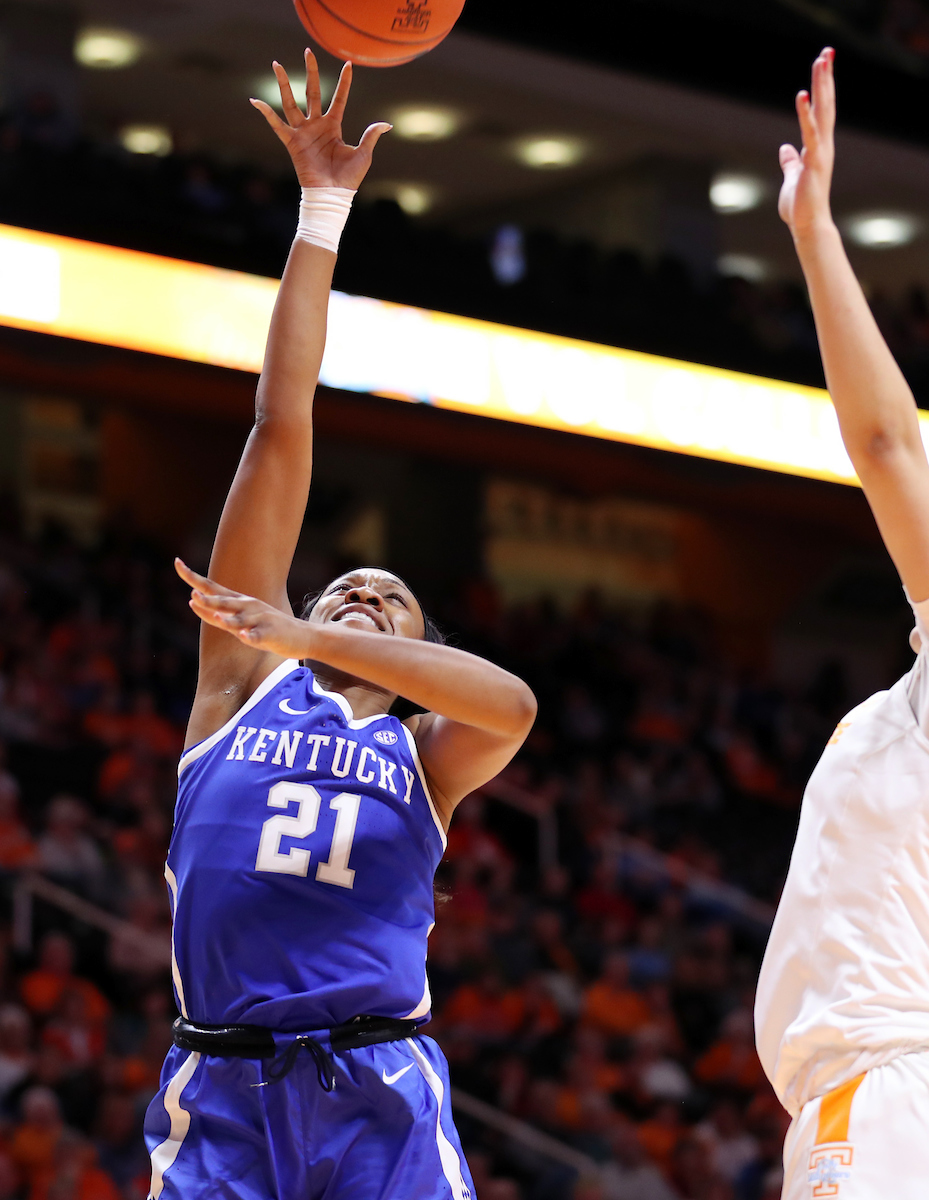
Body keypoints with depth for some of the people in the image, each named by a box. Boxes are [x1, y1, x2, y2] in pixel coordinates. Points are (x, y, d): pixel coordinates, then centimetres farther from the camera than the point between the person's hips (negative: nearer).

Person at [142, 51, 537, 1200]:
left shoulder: (426, 749, 16)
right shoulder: (247, 673, 16)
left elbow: (513, 706, -9)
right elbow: (282, 429, 14)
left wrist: (309, 637, -11)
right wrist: (320, 214, 13)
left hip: (379, 1089, 0)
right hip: (221, 1089, 0)